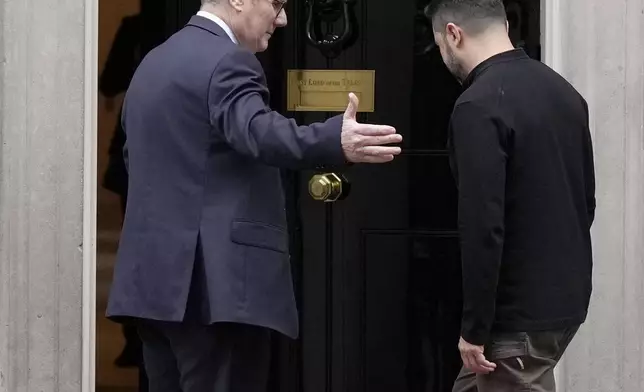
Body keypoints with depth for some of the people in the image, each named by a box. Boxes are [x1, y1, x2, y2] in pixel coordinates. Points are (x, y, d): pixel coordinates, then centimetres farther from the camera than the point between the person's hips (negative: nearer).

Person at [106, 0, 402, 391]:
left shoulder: (153, 62, 18)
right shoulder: (227, 62, -11)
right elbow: (258, 131, -31)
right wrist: (337, 142, -45)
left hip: (158, 277, 9)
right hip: (215, 282, -9)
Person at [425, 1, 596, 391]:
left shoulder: (479, 105, -19)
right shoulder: (563, 90, 9)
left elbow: (483, 226, -23)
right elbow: (587, 198, 17)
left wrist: (475, 328, -16)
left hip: (521, 311, -9)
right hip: (566, 298, 9)